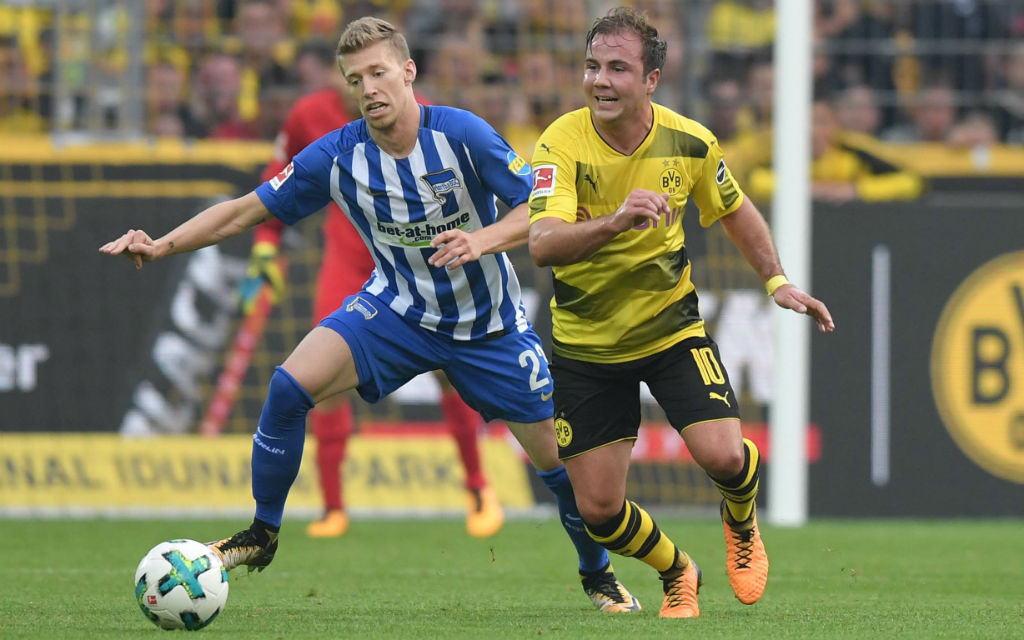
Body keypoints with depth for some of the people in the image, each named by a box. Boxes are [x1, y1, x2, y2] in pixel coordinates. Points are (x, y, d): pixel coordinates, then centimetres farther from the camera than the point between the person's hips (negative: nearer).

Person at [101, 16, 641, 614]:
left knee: (559, 460, -2)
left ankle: (599, 576, 26)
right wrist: (162, 245, -20)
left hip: (488, 326, -2)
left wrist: (481, 241, -38)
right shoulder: (338, 156, -15)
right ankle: (262, 535, -1)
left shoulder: (462, 135, -22)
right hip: (397, 309, 2)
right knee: (291, 385, -20)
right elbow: (246, 210, -8)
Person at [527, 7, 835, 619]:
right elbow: (542, 244, -36)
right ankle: (678, 573, 31)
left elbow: (736, 211, 12)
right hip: (586, 345, -1)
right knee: (598, 509, -2)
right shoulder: (563, 143, -21)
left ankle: (741, 523, 18)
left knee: (724, 456, -20)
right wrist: (615, 221, -51)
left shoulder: (690, 143, -11)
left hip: (672, 327, 1)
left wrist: (777, 281, 2)